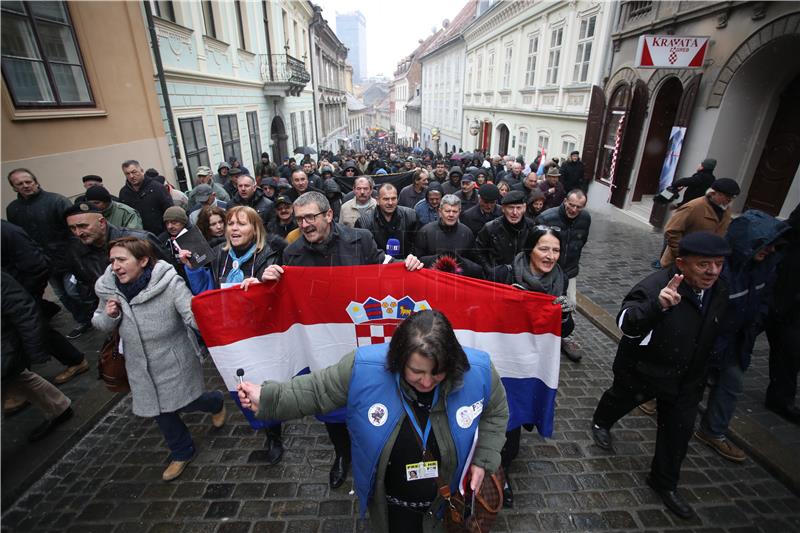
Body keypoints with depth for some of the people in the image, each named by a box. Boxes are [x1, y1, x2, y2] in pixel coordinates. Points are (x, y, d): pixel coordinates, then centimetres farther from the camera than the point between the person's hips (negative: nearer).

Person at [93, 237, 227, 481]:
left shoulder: (170, 283, -26)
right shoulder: (108, 288, -9)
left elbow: (195, 318, -31)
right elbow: (100, 324, 7)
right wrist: (109, 316, -16)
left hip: (175, 363, -5)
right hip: (141, 367, 5)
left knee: (186, 403, 11)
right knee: (161, 412, 19)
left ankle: (216, 402, 48)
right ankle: (181, 452, 45)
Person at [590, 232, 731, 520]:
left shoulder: (719, 291, -5)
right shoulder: (656, 286, -30)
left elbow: (710, 336, 14)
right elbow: (626, 324, -45)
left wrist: (700, 377, 22)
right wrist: (658, 305, -63)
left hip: (687, 378, 6)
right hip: (641, 371, -5)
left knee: (680, 428, 12)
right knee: (621, 399, 21)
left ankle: (665, 482, 33)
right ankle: (601, 422, 54)